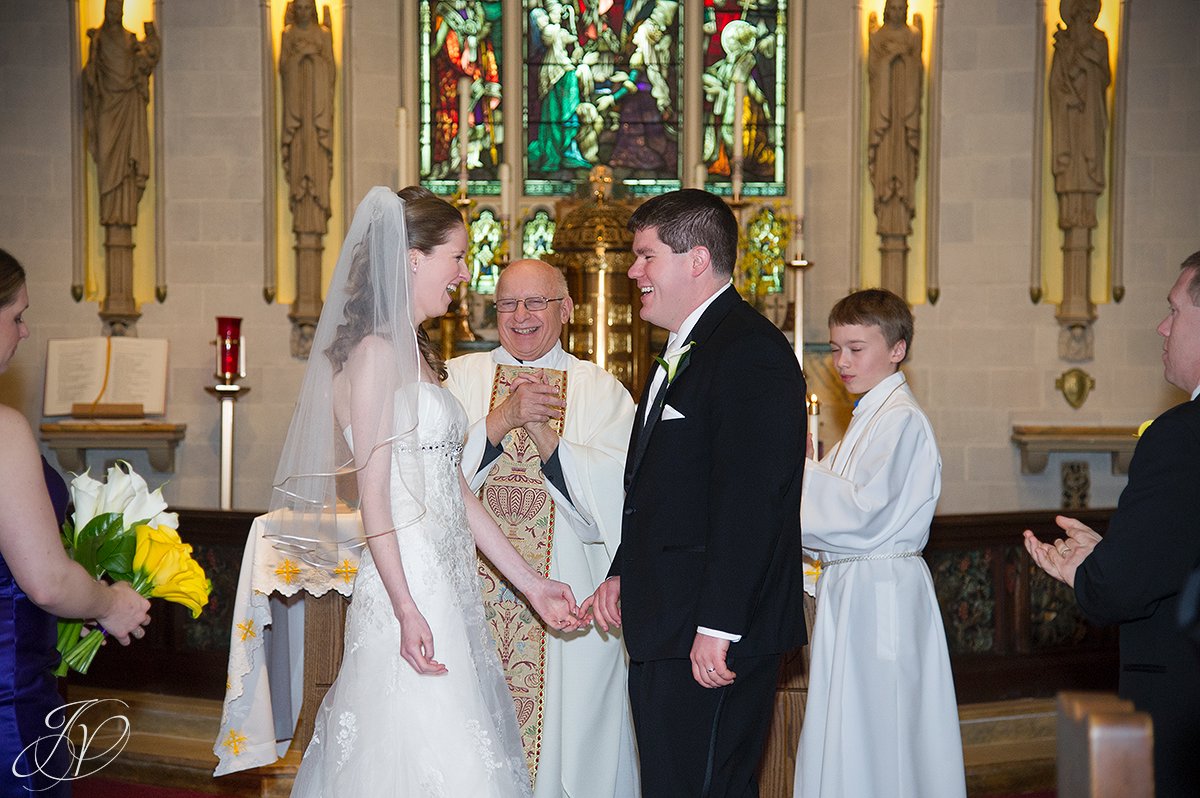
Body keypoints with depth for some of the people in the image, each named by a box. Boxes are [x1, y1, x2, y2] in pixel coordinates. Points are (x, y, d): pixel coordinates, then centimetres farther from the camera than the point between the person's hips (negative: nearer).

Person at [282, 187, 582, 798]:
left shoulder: (417, 354, 16)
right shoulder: (375, 353, -10)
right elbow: (372, 491, -15)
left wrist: (530, 582, 16)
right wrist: (407, 610, -22)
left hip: (447, 585, 9)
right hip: (408, 592, -9)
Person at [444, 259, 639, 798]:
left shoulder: (601, 390, 7)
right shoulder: (457, 378, 9)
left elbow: (619, 490, -6)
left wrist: (544, 436, -15)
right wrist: (502, 419, -15)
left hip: (567, 593, -1)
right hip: (473, 590, 1)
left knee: (566, 728, 1)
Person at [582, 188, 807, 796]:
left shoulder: (749, 351, -15)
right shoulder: (681, 349, 18)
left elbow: (749, 501, -22)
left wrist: (718, 628, -24)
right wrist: (623, 573, 15)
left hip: (711, 638, -10)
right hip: (664, 631, 10)